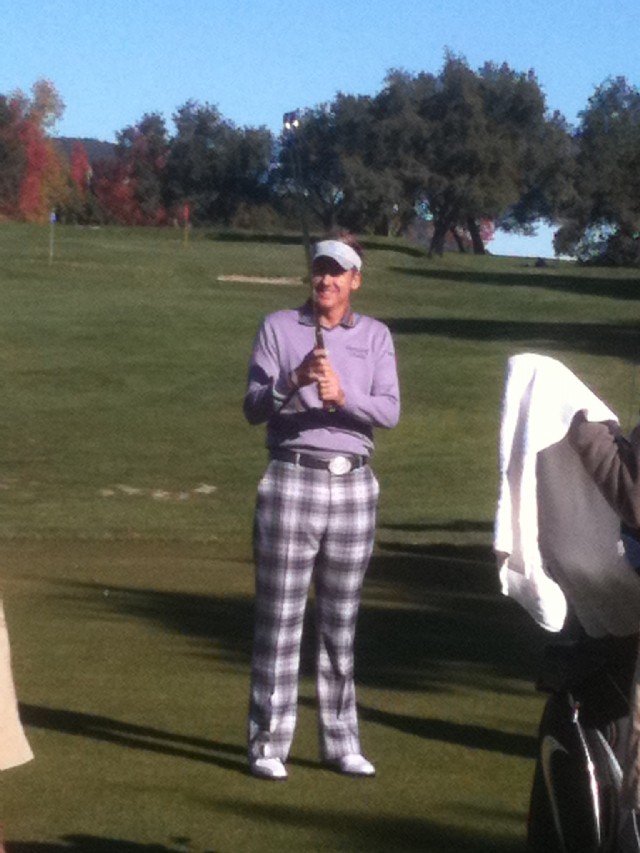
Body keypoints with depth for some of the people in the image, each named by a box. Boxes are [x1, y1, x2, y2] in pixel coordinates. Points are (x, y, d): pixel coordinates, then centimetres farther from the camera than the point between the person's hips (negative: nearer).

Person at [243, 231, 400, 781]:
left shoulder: (375, 336, 10)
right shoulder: (279, 327, 4)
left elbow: (390, 411, -2)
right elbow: (253, 408, -3)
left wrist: (343, 395, -20)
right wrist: (293, 382, -22)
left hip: (354, 483, 3)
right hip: (292, 480, -2)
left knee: (341, 620, 8)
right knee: (280, 617, -2)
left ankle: (341, 741, 16)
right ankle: (268, 745, 3)